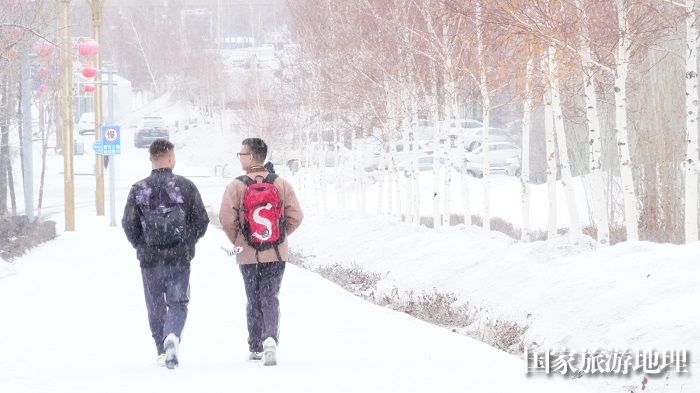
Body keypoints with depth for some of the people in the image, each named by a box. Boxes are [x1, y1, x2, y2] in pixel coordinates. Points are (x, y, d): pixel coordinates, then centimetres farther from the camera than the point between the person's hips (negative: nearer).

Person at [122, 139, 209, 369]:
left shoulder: (139, 189, -2)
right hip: (180, 257, -1)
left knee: (155, 305, 14)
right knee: (177, 302, 3)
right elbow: (201, 221, 1)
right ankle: (172, 335, -25)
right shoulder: (185, 186, -3)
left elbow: (128, 224, 0)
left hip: (150, 257, 1)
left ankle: (162, 351, 17)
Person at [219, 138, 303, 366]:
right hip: (276, 254, 1)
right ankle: (271, 338, -22)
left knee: (253, 301, 12)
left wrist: (238, 240, 4)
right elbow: (296, 216, -3)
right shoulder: (281, 185, -1)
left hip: (248, 255, -1)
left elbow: (227, 219, -13)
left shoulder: (236, 187, -8)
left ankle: (255, 348, 18)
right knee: (270, 298, 2)